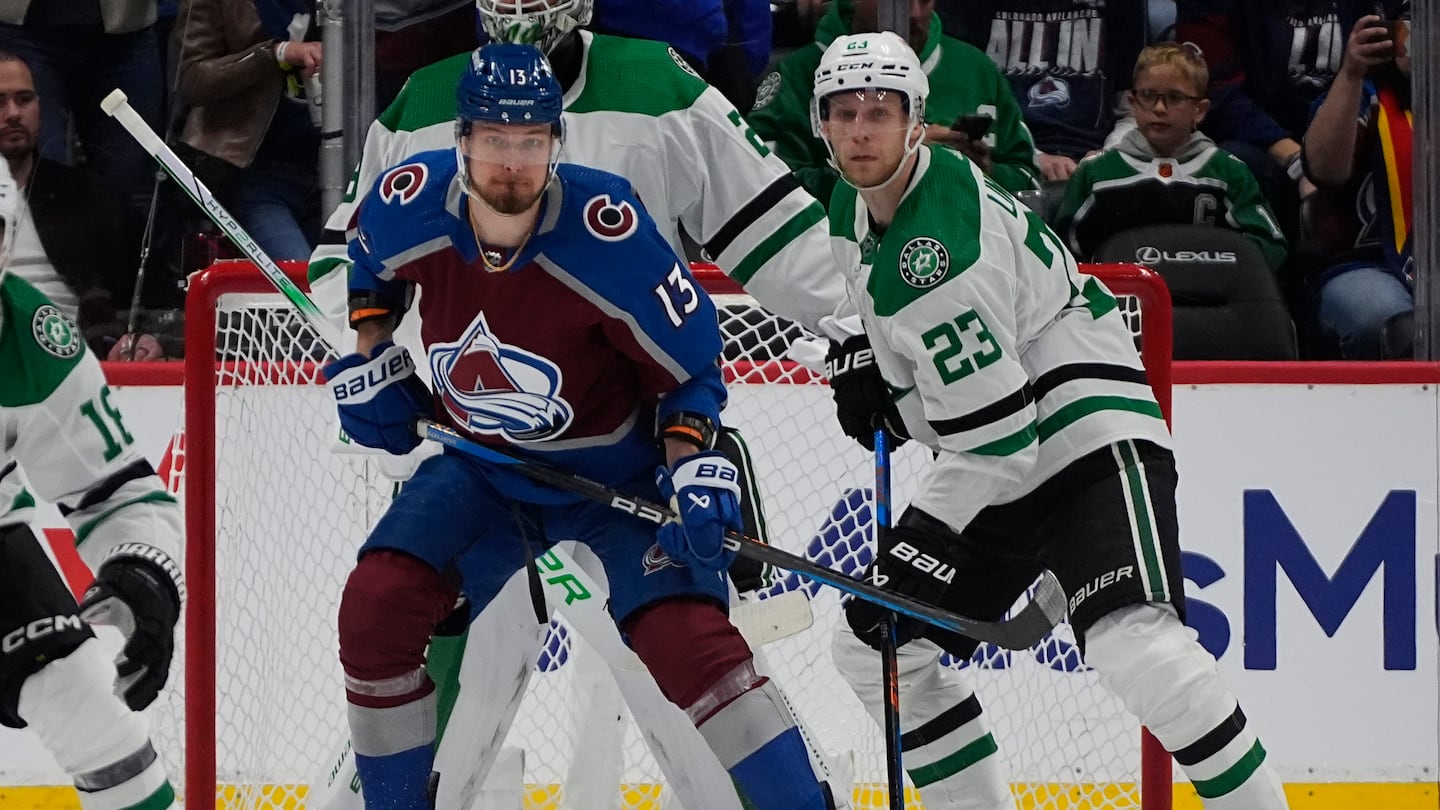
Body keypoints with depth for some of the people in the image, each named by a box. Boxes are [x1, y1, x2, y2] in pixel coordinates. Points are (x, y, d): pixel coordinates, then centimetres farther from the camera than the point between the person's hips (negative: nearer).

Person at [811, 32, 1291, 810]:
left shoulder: (943, 253, -25)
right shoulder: (856, 202, 4)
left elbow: (996, 440, -25)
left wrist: (917, 542, -19)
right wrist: (864, 359, 12)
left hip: (1089, 431, -10)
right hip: (997, 471, 11)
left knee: (1133, 644, -31)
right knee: (874, 647, 9)